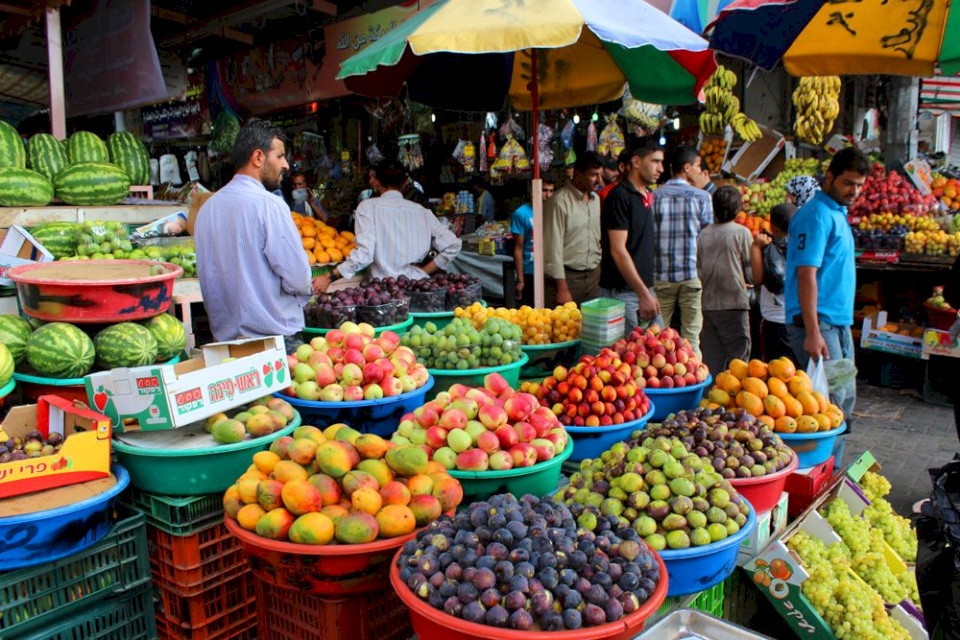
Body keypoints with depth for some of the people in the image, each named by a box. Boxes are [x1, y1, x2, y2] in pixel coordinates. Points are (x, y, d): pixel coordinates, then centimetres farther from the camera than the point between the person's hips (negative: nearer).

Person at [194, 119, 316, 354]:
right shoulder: (269, 205, -15)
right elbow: (298, 279, -16)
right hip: (275, 338, -7)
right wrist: (306, 290, 5)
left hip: (224, 335, 7)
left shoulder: (207, 208, 7)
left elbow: (209, 275, 15)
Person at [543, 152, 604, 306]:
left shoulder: (596, 199, 10)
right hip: (569, 276, -6)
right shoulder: (560, 201, -13)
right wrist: (562, 288, -16)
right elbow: (554, 247, -15)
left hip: (594, 275, 6)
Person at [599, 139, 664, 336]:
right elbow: (618, 250, -20)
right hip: (622, 292, -9)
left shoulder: (646, 196, 13)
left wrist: (648, 291, 16)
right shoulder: (619, 197, -14)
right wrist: (644, 294, -22)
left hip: (645, 287, 9)